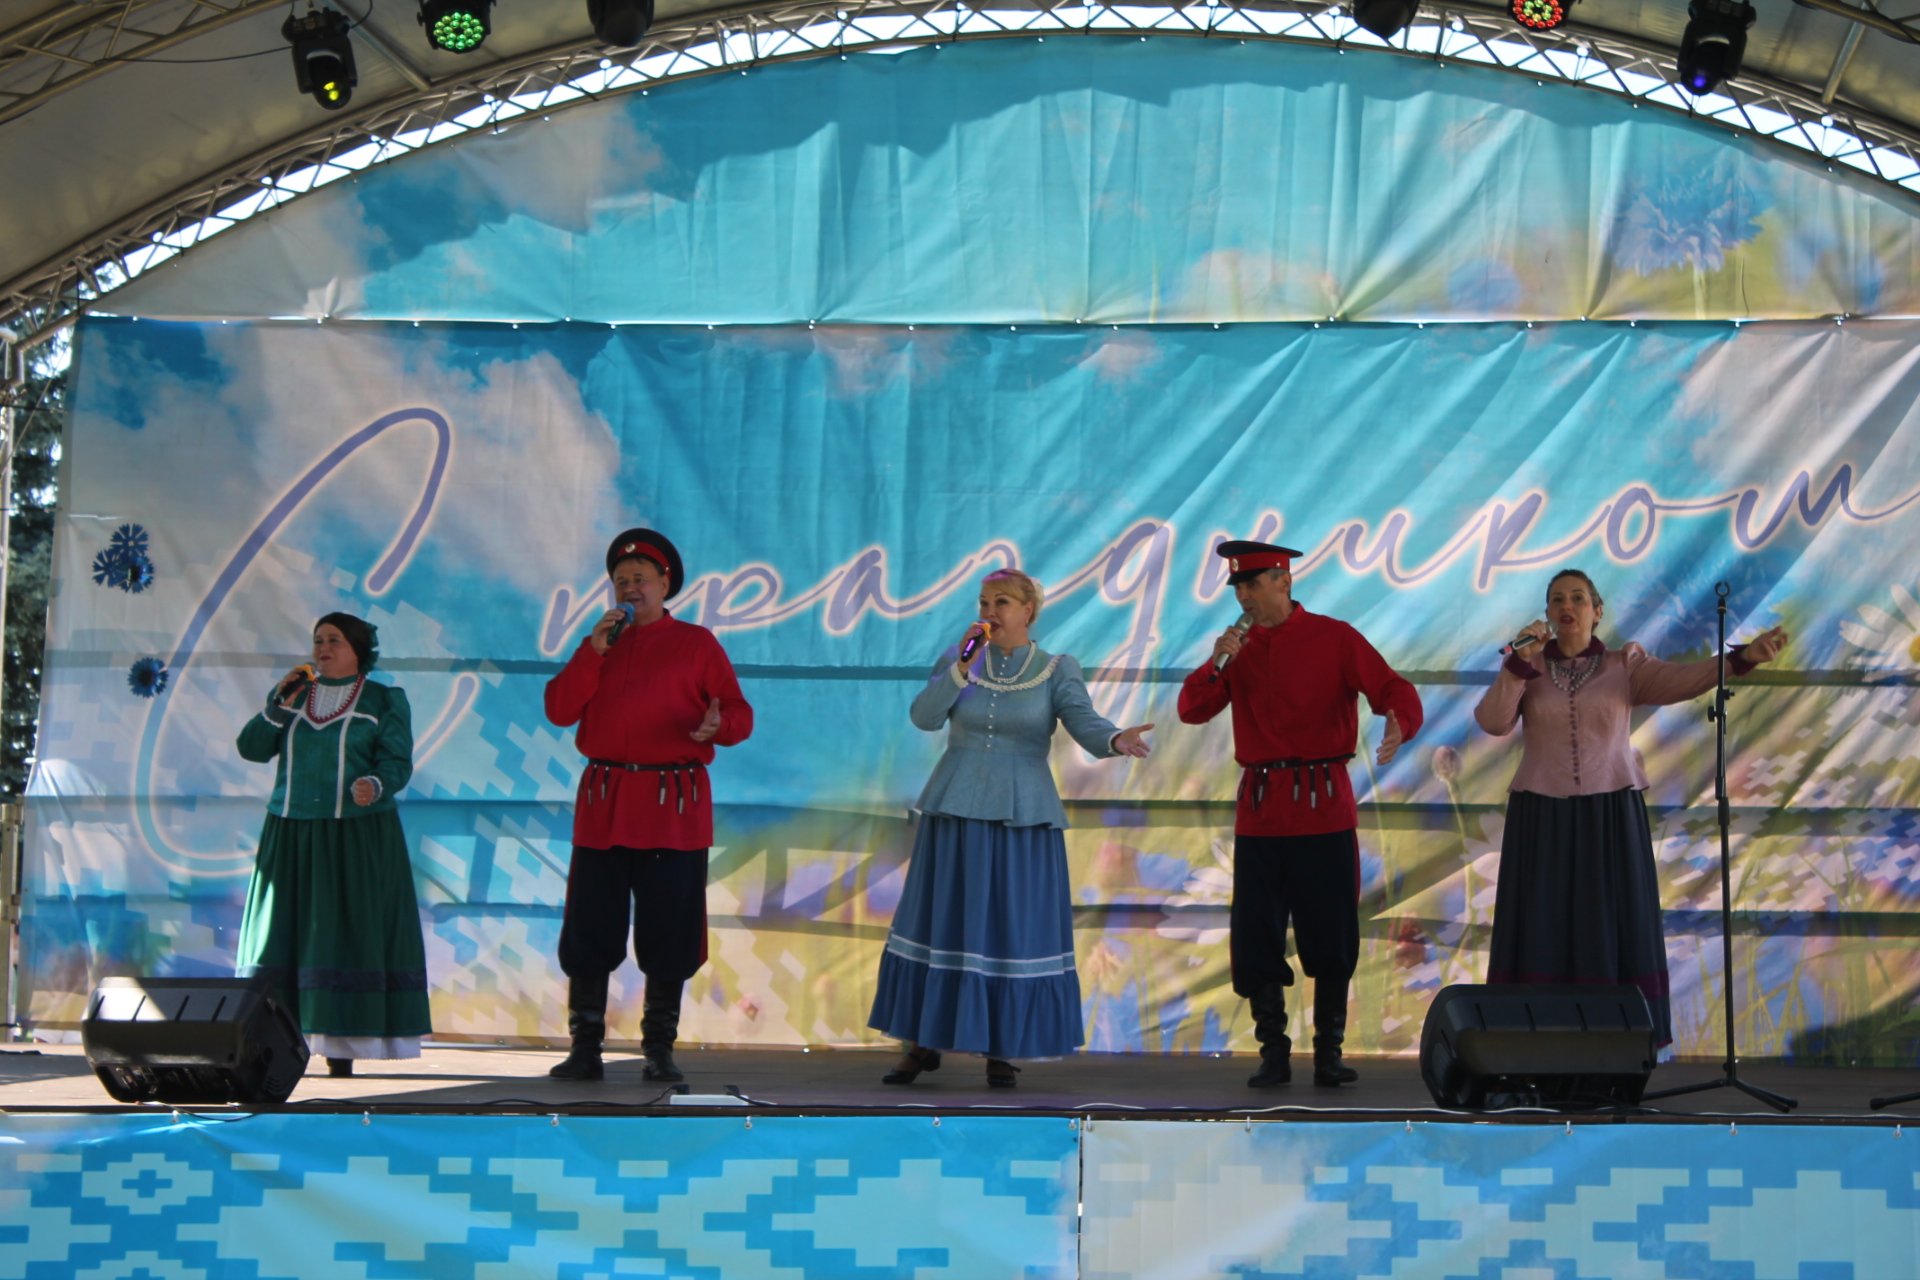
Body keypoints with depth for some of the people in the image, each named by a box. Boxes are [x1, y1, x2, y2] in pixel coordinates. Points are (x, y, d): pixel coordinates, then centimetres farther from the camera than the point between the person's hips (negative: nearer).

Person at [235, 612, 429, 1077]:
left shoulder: (383, 702, 4)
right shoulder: (292, 693, 14)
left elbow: (397, 762, -5)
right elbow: (251, 748, 5)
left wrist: (374, 785, -26)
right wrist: (281, 705, -7)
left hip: (358, 838, -3)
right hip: (291, 836, 3)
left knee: (349, 933, -7)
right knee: (285, 931, -3)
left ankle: (342, 1051, -6)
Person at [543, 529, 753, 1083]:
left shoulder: (696, 644, 8)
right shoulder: (599, 643, 16)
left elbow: (740, 715, 2)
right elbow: (559, 710, 3)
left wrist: (716, 725, -21)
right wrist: (594, 650, -6)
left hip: (673, 808, -2)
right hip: (603, 804, 2)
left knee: (668, 937, 0)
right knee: (588, 933, 0)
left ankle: (659, 1050, 9)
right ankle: (585, 1049, 6)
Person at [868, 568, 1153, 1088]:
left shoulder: (1058, 670, 1)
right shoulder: (958, 660, 6)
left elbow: (1084, 722, -14)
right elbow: (925, 716, -7)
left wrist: (1116, 739, -36)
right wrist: (963, 666, -18)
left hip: (1021, 815, -2)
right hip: (955, 811, 2)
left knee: (1014, 927, -1)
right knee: (940, 922, 3)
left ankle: (1001, 1050, 8)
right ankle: (925, 1043, 13)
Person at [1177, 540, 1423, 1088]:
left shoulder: (1334, 638, -1)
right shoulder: (1239, 645, 11)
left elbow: (1395, 690, -10)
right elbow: (1192, 710, 5)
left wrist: (1398, 724, -33)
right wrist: (1218, 665, -13)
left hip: (1323, 807, -3)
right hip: (1259, 808, 3)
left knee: (1332, 937, 0)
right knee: (1256, 939, 0)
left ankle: (1329, 1053, 10)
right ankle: (1273, 1054, 9)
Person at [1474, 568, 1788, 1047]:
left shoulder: (1625, 665, 5)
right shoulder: (1527, 667, 9)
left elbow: (1682, 679, -12)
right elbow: (1493, 722, -6)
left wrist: (1742, 657, -28)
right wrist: (1521, 662, -17)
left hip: (1611, 816, -1)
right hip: (1542, 818, 1)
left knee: (1610, 932, -3)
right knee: (1543, 933, -2)